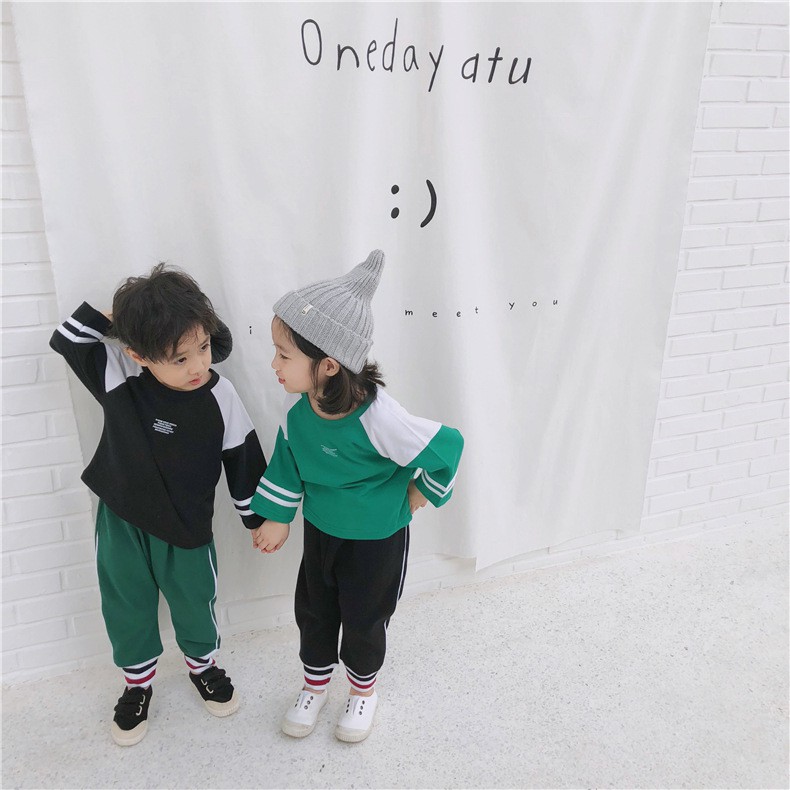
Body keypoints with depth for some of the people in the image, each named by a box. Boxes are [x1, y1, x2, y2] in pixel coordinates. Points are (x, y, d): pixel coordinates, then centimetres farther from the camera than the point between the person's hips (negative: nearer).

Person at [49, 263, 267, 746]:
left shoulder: (220, 397, -23)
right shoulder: (118, 373, -20)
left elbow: (244, 459, -11)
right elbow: (67, 339, -6)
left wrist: (259, 520, 0)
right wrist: (112, 315, -21)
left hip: (186, 528, -1)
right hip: (120, 521, 2)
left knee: (195, 604, 21)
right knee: (127, 608, 21)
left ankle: (204, 667, 52)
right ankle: (138, 683, 48)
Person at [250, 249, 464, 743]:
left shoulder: (378, 419, -36)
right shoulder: (297, 404, -18)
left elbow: (448, 445, -23)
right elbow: (287, 459, 0)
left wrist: (423, 493, -8)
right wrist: (278, 518, 6)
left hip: (378, 536, -5)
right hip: (320, 528, 5)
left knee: (363, 619, 16)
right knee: (313, 610, 21)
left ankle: (363, 690, 47)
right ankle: (316, 685, 50)